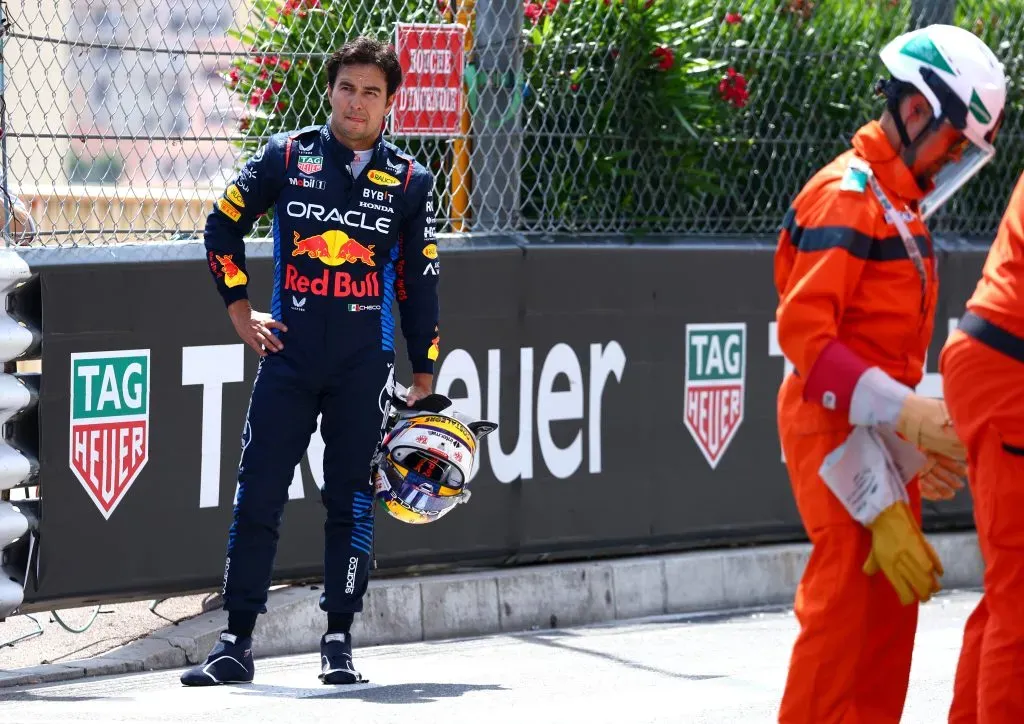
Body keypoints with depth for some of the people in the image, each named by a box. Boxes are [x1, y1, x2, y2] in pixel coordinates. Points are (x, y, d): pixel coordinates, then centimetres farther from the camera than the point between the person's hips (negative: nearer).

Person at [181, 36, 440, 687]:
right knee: (258, 497, -2)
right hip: (289, 356, 0)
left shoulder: (410, 182, 4)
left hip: (365, 365, 0)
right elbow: (224, 227, 12)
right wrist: (241, 314, 7)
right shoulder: (287, 157, 2)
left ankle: (339, 643, 9)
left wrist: (423, 378, 7)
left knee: (352, 501, 1)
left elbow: (420, 281, 8)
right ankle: (236, 643, 3)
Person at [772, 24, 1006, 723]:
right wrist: (907, 413, -24)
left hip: (880, 430, 10)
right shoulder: (847, 197, -15)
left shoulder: (902, 203, 15)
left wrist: (915, 444, 11)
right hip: (835, 424, -10)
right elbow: (803, 331, -22)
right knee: (845, 599, -11)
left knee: (894, 600, 10)